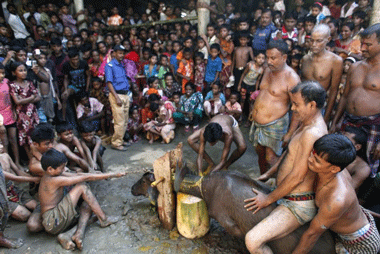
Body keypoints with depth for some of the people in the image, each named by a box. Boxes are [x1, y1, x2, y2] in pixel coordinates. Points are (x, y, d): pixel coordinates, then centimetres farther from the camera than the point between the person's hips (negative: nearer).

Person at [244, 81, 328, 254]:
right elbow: (288, 153, 19)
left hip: (297, 206, -11)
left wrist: (269, 199, -15)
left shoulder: (312, 133, -27)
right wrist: (268, 174, 18)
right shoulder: (307, 124, 8)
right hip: (289, 198, 11)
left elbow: (297, 177, -25)